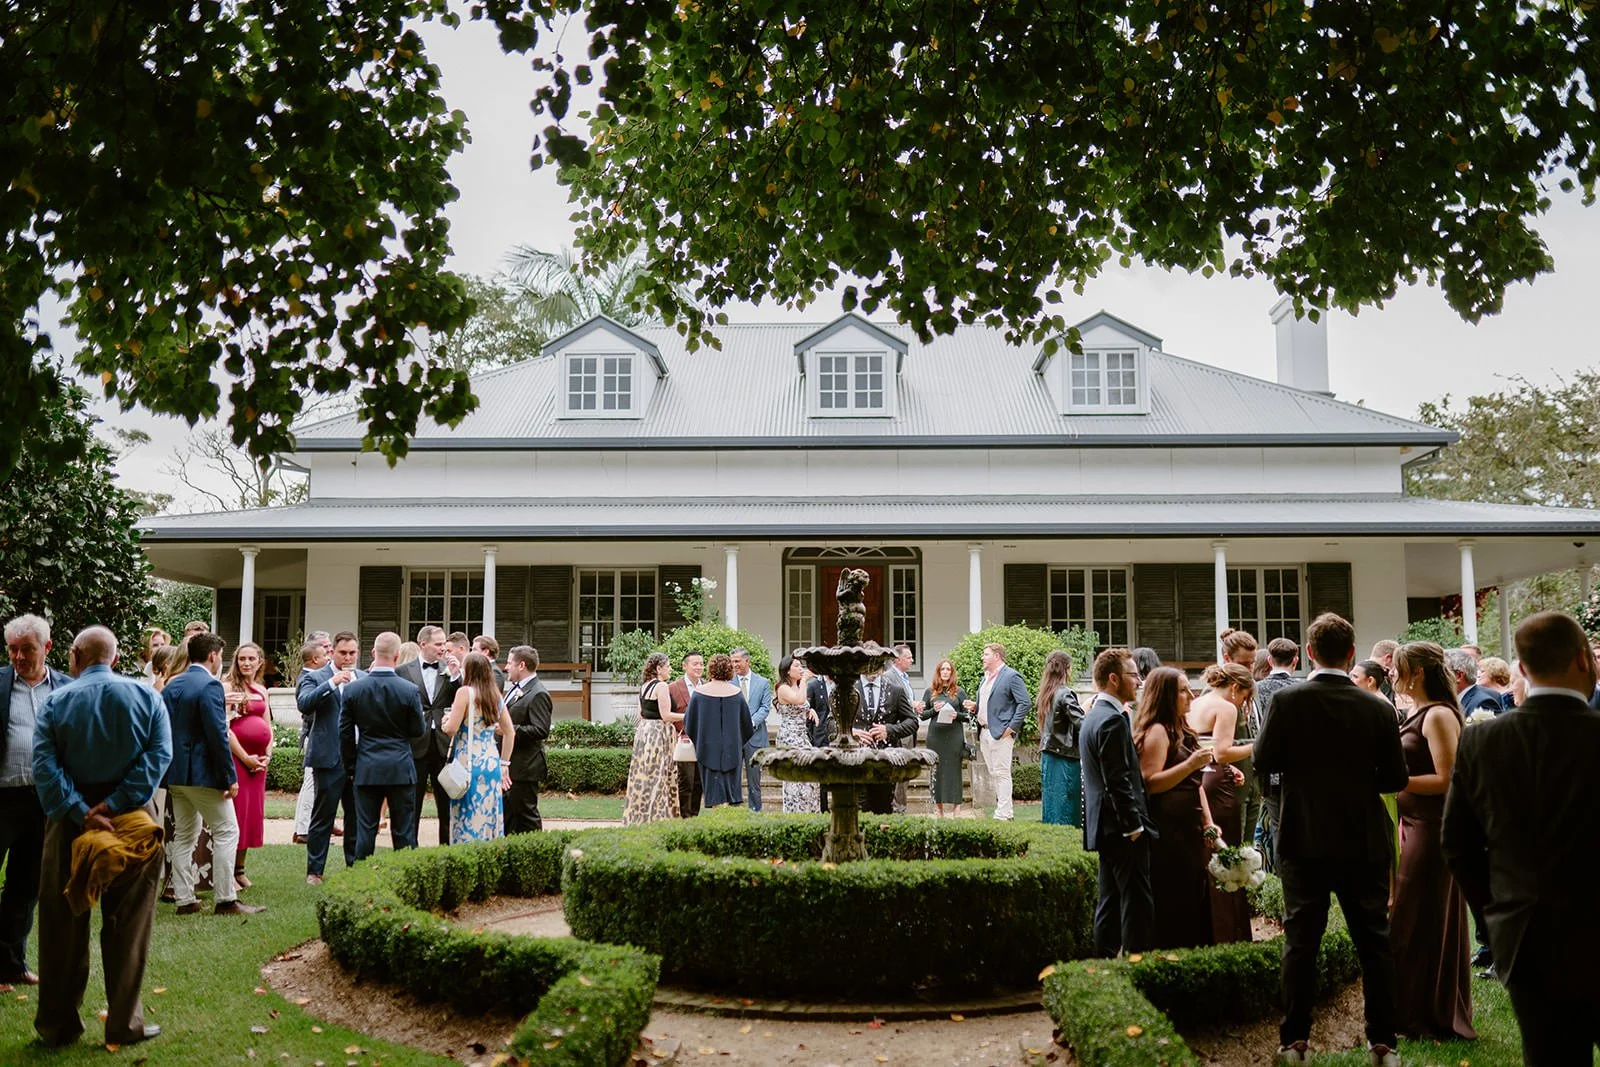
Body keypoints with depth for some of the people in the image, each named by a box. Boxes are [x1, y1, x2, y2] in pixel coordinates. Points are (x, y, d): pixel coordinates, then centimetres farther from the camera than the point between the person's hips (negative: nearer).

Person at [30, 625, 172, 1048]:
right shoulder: (146, 696, -1)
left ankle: (57, 1024, 21)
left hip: (71, 822, 1)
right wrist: (116, 803, -17)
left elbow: (44, 765, -13)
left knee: (63, 925, 12)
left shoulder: (54, 702, -1)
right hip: (131, 819, -1)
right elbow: (159, 755, -13)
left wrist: (80, 813, -18)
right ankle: (125, 1023, 11)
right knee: (127, 925, 7)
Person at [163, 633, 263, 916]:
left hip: (176, 774, 8)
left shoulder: (170, 687, 10)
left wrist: (169, 774, 19)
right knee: (226, 832, -1)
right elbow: (217, 734, -20)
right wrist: (230, 777, -14)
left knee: (183, 835, 14)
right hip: (203, 774, -8)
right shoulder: (210, 685, -15)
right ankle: (225, 899, -1)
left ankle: (184, 899, 16)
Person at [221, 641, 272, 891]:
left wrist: (267, 755, 2)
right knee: (235, 810, -5)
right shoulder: (228, 687, -5)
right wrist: (245, 757, -13)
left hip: (258, 760, 6)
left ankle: (239, 868, 18)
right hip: (236, 756, -6)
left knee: (253, 811, 8)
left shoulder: (261, 690, 14)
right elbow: (224, 728, -12)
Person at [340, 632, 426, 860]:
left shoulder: (352, 688, -4)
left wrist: (351, 764, 15)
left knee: (365, 832, 8)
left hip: (367, 770, 2)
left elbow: (345, 732, 3)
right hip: (401, 769, -1)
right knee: (404, 833, 6)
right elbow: (419, 731, -2)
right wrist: (424, 718, 19)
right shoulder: (410, 690, -11)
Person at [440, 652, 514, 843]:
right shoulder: (497, 695, 9)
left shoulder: (465, 692, -9)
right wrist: (504, 763, 20)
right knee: (489, 817, 11)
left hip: (470, 763, -6)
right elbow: (509, 732, 14)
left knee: (468, 817, -1)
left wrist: (444, 723, 10)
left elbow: (451, 729, -13)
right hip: (491, 761, 6)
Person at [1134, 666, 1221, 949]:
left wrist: (1208, 823, 13)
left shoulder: (1182, 731, 17)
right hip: (1168, 833, -10)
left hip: (1190, 830, 10)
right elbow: (1150, 783, -21)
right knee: (1173, 905, -5)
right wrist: (1190, 764, -23)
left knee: (1196, 902, 13)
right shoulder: (1157, 731, -12)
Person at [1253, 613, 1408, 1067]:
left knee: (1301, 941, 6)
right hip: (1364, 842, 1)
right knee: (1374, 942, 11)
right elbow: (1397, 778, -2)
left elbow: (1263, 761, -6)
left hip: (1304, 840, -1)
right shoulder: (1377, 708, -6)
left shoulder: (1287, 701, -11)